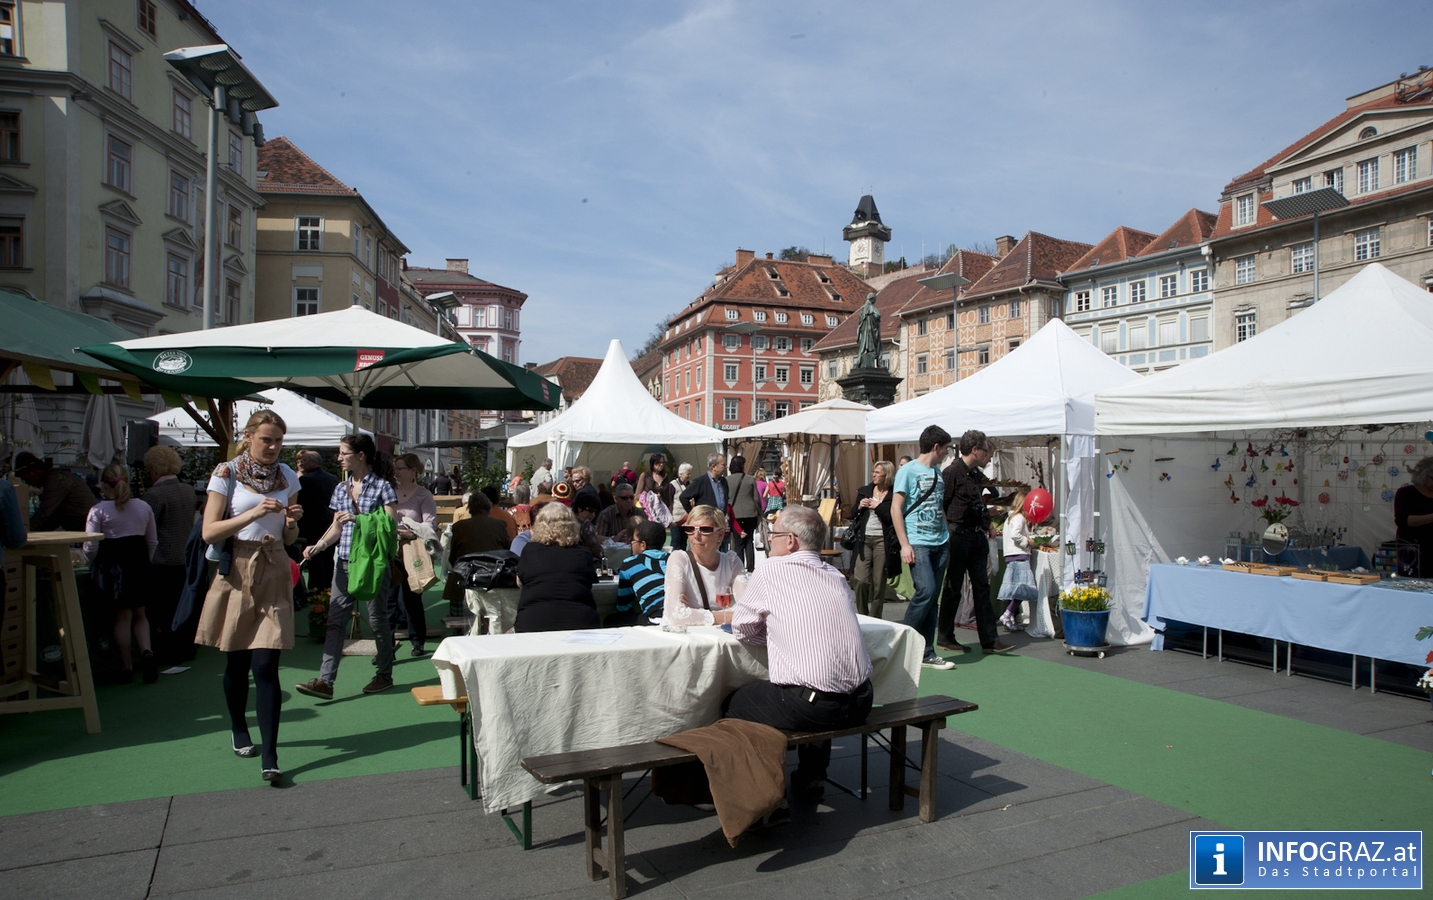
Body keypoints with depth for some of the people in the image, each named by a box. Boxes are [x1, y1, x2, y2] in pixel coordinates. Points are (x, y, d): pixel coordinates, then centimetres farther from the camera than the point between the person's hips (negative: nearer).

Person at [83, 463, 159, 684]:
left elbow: (91, 546, -10)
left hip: (112, 565, -3)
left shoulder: (98, 510, -9)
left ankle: (127, 667, 10)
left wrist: (93, 565, 8)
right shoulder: (144, 507, 4)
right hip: (139, 562, 3)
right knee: (139, 614, 15)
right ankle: (147, 651, -8)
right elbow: (153, 541, 9)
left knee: (122, 616, 5)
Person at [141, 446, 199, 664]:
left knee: (162, 612, 3)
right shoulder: (189, 490, 5)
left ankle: (167, 654, 8)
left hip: (163, 562, -7)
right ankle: (186, 649, 23)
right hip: (187, 560, 7)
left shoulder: (154, 494, -15)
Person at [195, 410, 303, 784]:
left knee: (266, 666, -6)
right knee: (236, 662, 11)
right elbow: (209, 532, -10)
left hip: (273, 574, 1)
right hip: (236, 573, -1)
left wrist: (293, 520, -9)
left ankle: (269, 756, -7)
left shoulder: (287, 475, 6)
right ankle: (239, 730, 36)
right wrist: (254, 513, -20)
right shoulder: (227, 474, -4)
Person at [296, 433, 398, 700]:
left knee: (377, 619, 5)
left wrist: (358, 518, -20)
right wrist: (318, 546, -2)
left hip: (373, 562, -5)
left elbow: (391, 526, -12)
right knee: (335, 620, -1)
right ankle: (325, 680, -1)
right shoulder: (341, 489, 13)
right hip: (344, 561, 6)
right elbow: (337, 527, 15)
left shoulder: (382, 487, -5)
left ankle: (385, 675, 20)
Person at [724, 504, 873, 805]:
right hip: (860, 702, 7)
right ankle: (811, 780, 38)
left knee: (732, 704, 15)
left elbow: (741, 629, 5)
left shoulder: (772, 570, -4)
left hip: (814, 707, -7)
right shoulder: (837, 577, 11)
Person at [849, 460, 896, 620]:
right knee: (861, 580, -6)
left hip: (882, 541, -3)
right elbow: (852, 515, 18)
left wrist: (878, 507, -10)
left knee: (879, 582, 2)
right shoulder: (864, 491, 12)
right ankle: (862, 616, 11)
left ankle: (874, 619, 14)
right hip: (863, 540, 3)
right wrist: (859, 507, -2)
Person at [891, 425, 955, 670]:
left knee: (932, 598, 7)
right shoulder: (908, 470, -5)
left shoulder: (938, 473, 15)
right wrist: (904, 544, -14)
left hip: (940, 543, 7)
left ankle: (926, 653, 12)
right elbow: (895, 508, -9)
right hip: (918, 543, -7)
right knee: (925, 591, -18)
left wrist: (947, 537, 12)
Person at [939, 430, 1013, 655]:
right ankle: (944, 638, 13)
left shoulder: (978, 475, 14)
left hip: (978, 537, 8)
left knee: (982, 588, 7)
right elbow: (941, 506, -14)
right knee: (953, 588, 2)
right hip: (959, 535, -8)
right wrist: (949, 533, -17)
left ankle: (989, 640, 10)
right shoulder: (952, 472, -12)